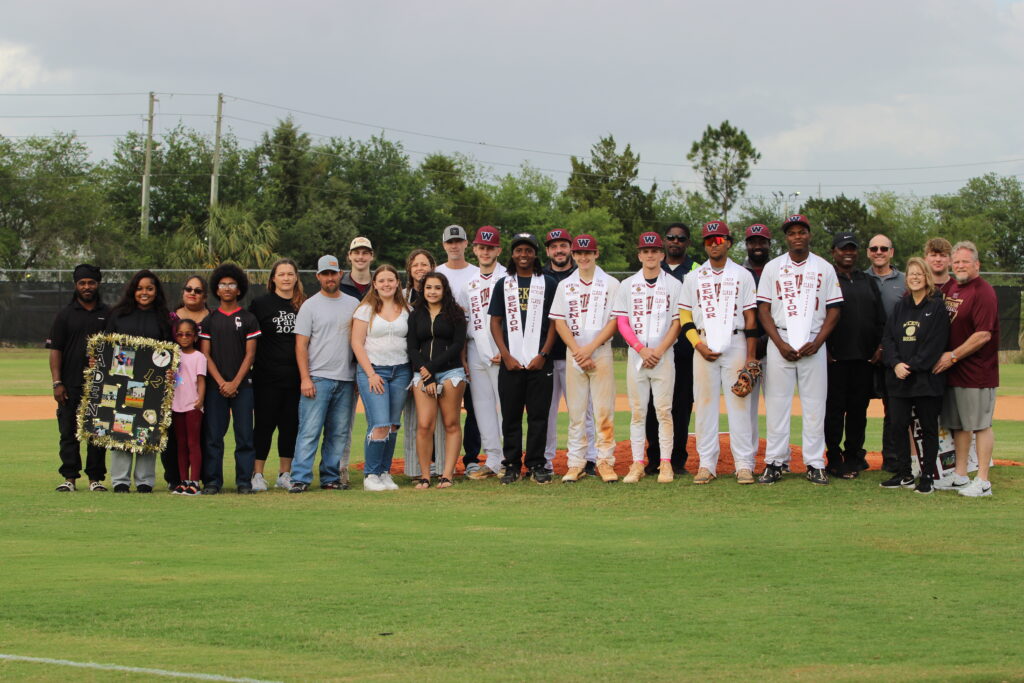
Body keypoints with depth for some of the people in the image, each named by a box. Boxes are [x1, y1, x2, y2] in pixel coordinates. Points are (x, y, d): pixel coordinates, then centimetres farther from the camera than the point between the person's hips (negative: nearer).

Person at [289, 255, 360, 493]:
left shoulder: (353, 304, 13)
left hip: (346, 380, 4)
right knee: (309, 431, -10)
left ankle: (331, 477, 12)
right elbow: (301, 345, -2)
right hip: (318, 378, -4)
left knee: (339, 433, 6)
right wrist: (305, 378, -11)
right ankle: (300, 478, -12)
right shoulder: (310, 306, 2)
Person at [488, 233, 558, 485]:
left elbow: (554, 322, 4)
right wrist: (506, 355, -5)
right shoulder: (503, 284, 11)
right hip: (510, 362, 1)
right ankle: (512, 465, 7)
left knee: (539, 415, -2)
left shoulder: (548, 284, 8)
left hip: (539, 362, -1)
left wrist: (543, 354, -7)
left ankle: (536, 465, 4)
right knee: (510, 415, 1)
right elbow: (495, 322, 8)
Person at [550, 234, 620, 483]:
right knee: (576, 411, 1)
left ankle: (605, 461, -1)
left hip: (601, 353, -2)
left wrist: (590, 348, -11)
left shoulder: (611, 284, 5)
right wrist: (577, 351, -7)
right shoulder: (565, 286, 11)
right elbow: (559, 322, 6)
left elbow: (614, 322, -1)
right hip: (573, 354, 2)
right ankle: (576, 463, 3)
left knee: (604, 410, -5)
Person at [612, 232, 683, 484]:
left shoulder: (673, 285, 5)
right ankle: (637, 465, 4)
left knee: (663, 410, -4)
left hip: (664, 356, -1)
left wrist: (659, 351, -10)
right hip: (636, 356, 1)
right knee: (637, 411, 2)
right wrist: (642, 349, -9)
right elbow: (622, 322, 4)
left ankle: (666, 463, 0)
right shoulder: (627, 286, 8)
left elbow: (677, 323, 1)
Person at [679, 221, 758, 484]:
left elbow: (750, 317, 3)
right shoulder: (693, 278, 10)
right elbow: (684, 317, 10)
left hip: (736, 344, -1)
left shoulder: (742, 275, 6)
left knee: (739, 403, -5)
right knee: (705, 403, 0)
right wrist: (699, 345, -6)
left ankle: (744, 465, -2)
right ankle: (707, 464, 4)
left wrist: (750, 357, -4)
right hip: (704, 348, 2)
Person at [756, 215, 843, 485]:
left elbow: (834, 310, 5)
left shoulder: (824, 268, 8)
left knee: (815, 404, 0)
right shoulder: (772, 268, 7)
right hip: (779, 341, 0)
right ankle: (774, 463, 3)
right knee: (776, 402, -1)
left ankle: (815, 464, 4)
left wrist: (816, 342, -9)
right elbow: (763, 310, 3)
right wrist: (780, 344, -9)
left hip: (814, 345, 0)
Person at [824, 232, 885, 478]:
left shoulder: (869, 282, 17)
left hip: (865, 357, 5)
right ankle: (834, 460, 2)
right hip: (835, 357, -5)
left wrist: (880, 347, 4)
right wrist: (823, 349, -12)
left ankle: (854, 456, 15)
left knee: (859, 408, 7)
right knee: (835, 407, -3)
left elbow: (881, 319, 17)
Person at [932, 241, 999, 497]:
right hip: (952, 370, 9)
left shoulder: (983, 292, -13)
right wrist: (946, 357, 9)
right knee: (958, 425, 13)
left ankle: (983, 481, -3)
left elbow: (984, 334, -20)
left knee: (980, 424, -5)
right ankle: (960, 476, 21)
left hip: (977, 371, -9)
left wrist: (953, 356, -17)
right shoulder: (951, 289, 14)